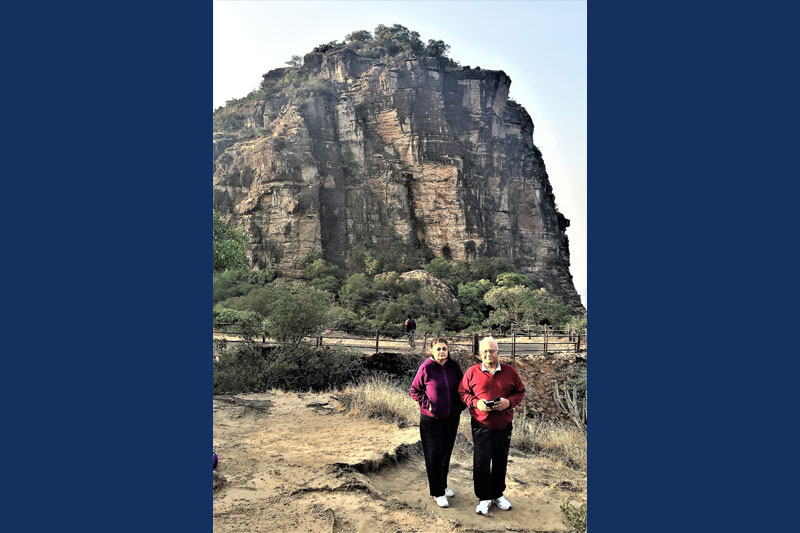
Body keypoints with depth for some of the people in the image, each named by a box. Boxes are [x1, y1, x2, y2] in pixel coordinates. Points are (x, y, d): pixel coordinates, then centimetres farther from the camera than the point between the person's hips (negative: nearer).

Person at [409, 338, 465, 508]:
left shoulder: (454, 366, -2)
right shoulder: (426, 368, -13)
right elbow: (414, 390, -5)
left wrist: (460, 405, 3)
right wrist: (427, 404, -14)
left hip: (451, 418, 4)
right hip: (431, 419, -4)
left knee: (446, 453, 16)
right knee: (434, 455, 1)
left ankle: (443, 485, 35)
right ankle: (437, 493, 15)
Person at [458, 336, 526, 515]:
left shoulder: (510, 372, 1)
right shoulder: (472, 372, -3)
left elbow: (520, 392, 8)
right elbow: (463, 392, 3)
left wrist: (509, 402, -12)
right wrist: (476, 402, -15)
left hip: (504, 425, 2)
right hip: (481, 425, -2)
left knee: (501, 461, 14)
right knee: (481, 462, 1)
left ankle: (498, 494, 34)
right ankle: (484, 498, 19)